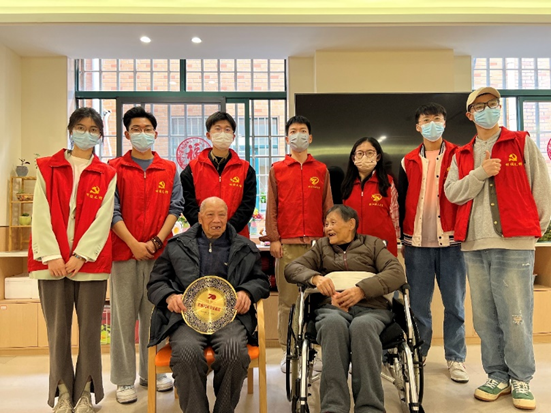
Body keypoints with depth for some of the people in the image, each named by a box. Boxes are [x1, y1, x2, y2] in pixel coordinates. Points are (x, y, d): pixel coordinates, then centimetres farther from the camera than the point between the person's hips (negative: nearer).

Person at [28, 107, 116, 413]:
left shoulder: (107, 175, 7)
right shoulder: (47, 168, 9)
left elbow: (102, 219, -2)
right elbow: (41, 214, 0)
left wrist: (81, 256, -12)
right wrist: (51, 256, -10)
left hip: (90, 261, 0)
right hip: (53, 260, 1)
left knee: (90, 329, 5)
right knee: (58, 329, 7)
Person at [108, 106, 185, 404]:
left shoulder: (169, 170, 10)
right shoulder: (115, 169, 4)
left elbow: (175, 207, 4)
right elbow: (112, 211, -3)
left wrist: (158, 240, -8)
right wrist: (134, 244, -12)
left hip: (159, 253, 2)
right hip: (124, 252, -1)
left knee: (155, 313, 9)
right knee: (124, 315, 4)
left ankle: (152, 372, 24)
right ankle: (124, 379, 16)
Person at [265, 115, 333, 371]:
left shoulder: (321, 170, 13)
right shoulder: (277, 170, 10)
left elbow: (327, 207, 11)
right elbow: (271, 207, 6)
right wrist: (273, 239, -2)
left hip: (317, 242, 1)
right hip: (287, 244, -1)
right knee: (287, 299, 2)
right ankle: (287, 352, 12)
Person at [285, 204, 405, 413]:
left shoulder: (373, 244, 20)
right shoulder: (321, 246, 26)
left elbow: (397, 273, 2)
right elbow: (291, 269, 13)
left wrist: (361, 290, -14)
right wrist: (314, 277, -10)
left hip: (371, 307, -1)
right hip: (331, 307, 1)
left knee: (362, 326, -37)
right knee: (333, 324, -36)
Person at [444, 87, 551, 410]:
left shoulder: (521, 143, 8)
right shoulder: (462, 155, 16)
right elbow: (452, 192, 4)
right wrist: (481, 173, -9)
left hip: (514, 243, -3)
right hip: (475, 245, 4)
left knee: (515, 316, -2)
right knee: (484, 317, 8)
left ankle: (521, 379, 16)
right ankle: (497, 376, 22)